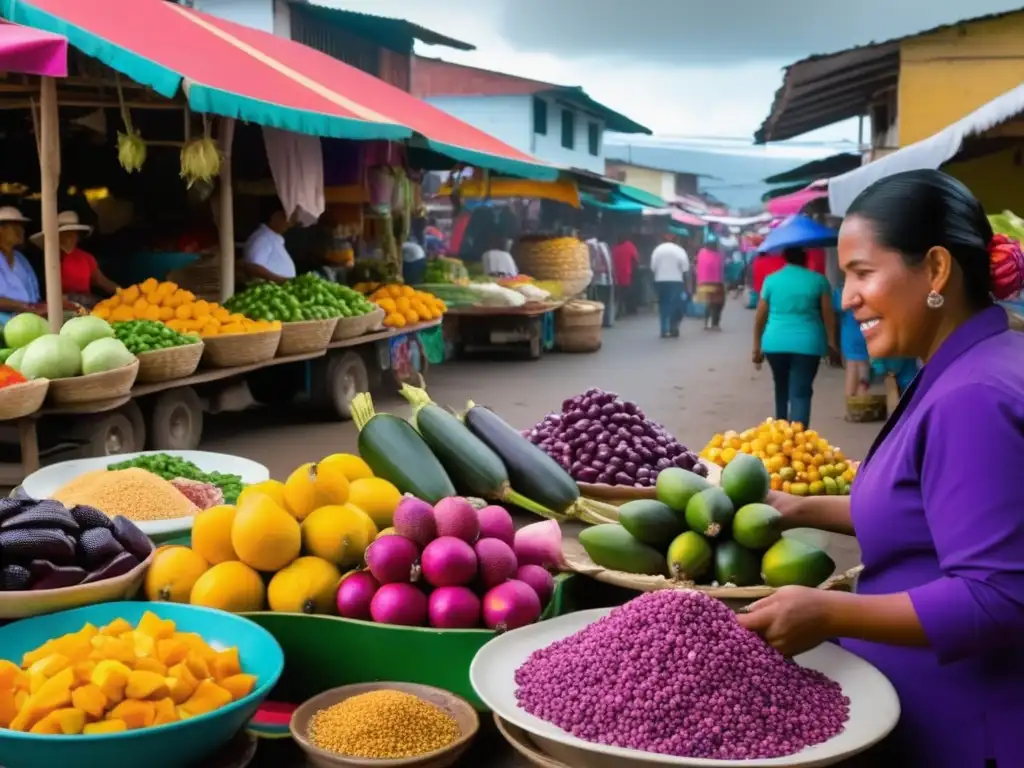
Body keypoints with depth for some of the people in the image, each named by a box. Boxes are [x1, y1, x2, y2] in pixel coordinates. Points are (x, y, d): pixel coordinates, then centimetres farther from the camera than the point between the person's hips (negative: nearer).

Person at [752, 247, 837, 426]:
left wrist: (757, 346, 12)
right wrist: (831, 343, 6)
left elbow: (760, 316, 5)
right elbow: (828, 314, 0)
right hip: (807, 344, -2)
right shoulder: (818, 280, 2)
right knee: (801, 393, -4)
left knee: (782, 389, 21)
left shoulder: (771, 280, 4)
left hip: (775, 343, 2)